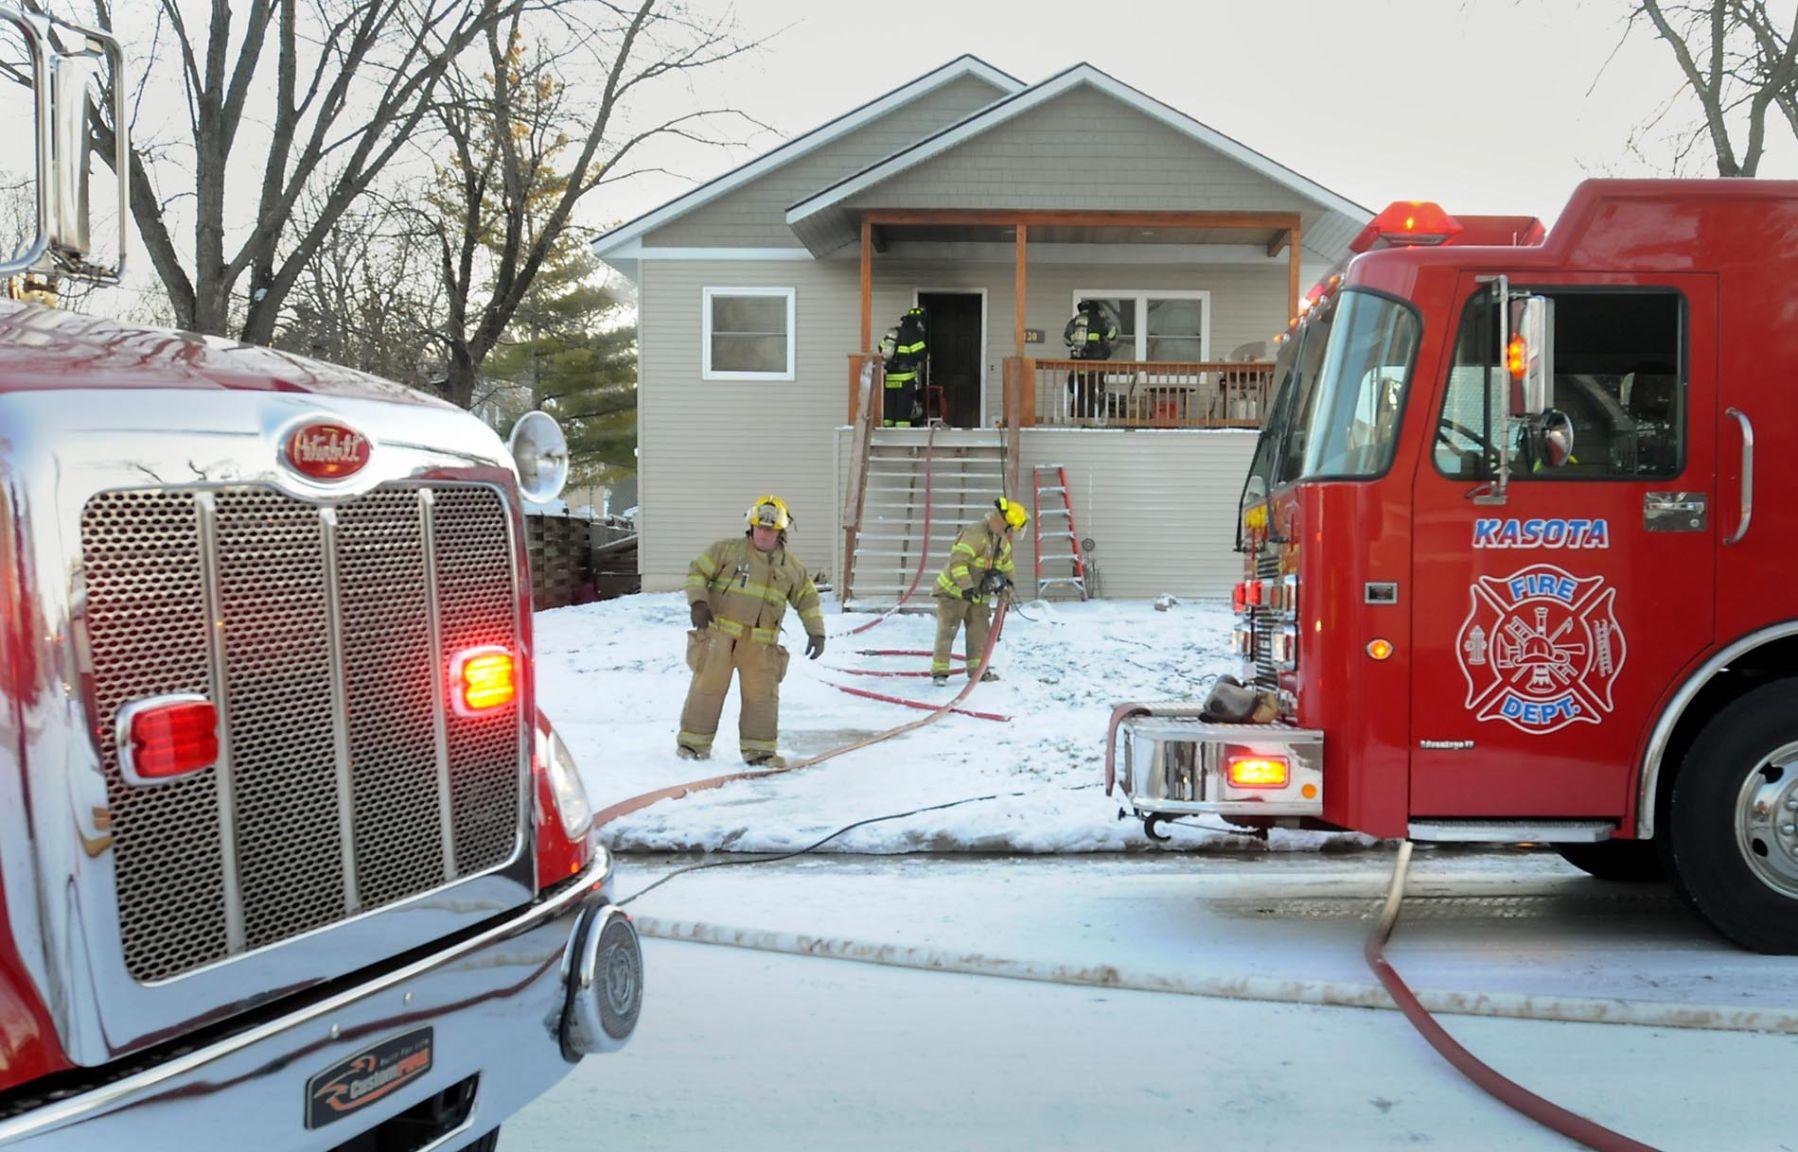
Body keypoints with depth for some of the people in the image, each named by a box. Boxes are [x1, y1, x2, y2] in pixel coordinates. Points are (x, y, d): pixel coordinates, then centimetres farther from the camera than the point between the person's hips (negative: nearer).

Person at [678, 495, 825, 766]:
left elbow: (808, 600, 18)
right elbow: (697, 571, 3)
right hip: (720, 633, -2)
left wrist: (816, 632, 10)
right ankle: (694, 741, 12)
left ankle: (759, 748, 10)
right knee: (708, 687, 1)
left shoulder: (791, 566, 12)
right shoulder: (728, 550, 3)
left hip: (760, 643, 2)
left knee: (762, 693, 1)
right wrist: (698, 602, -11)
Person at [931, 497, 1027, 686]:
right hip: (954, 589, -8)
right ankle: (939, 670, -6)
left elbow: (1005, 560, 26)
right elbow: (958, 561, -33)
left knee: (979, 630, 8)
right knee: (948, 630, -8)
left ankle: (977, 668, 18)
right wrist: (967, 587, -39)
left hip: (977, 594, 8)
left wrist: (1006, 580, 17)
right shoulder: (975, 534, -26)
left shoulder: (1001, 540, 5)